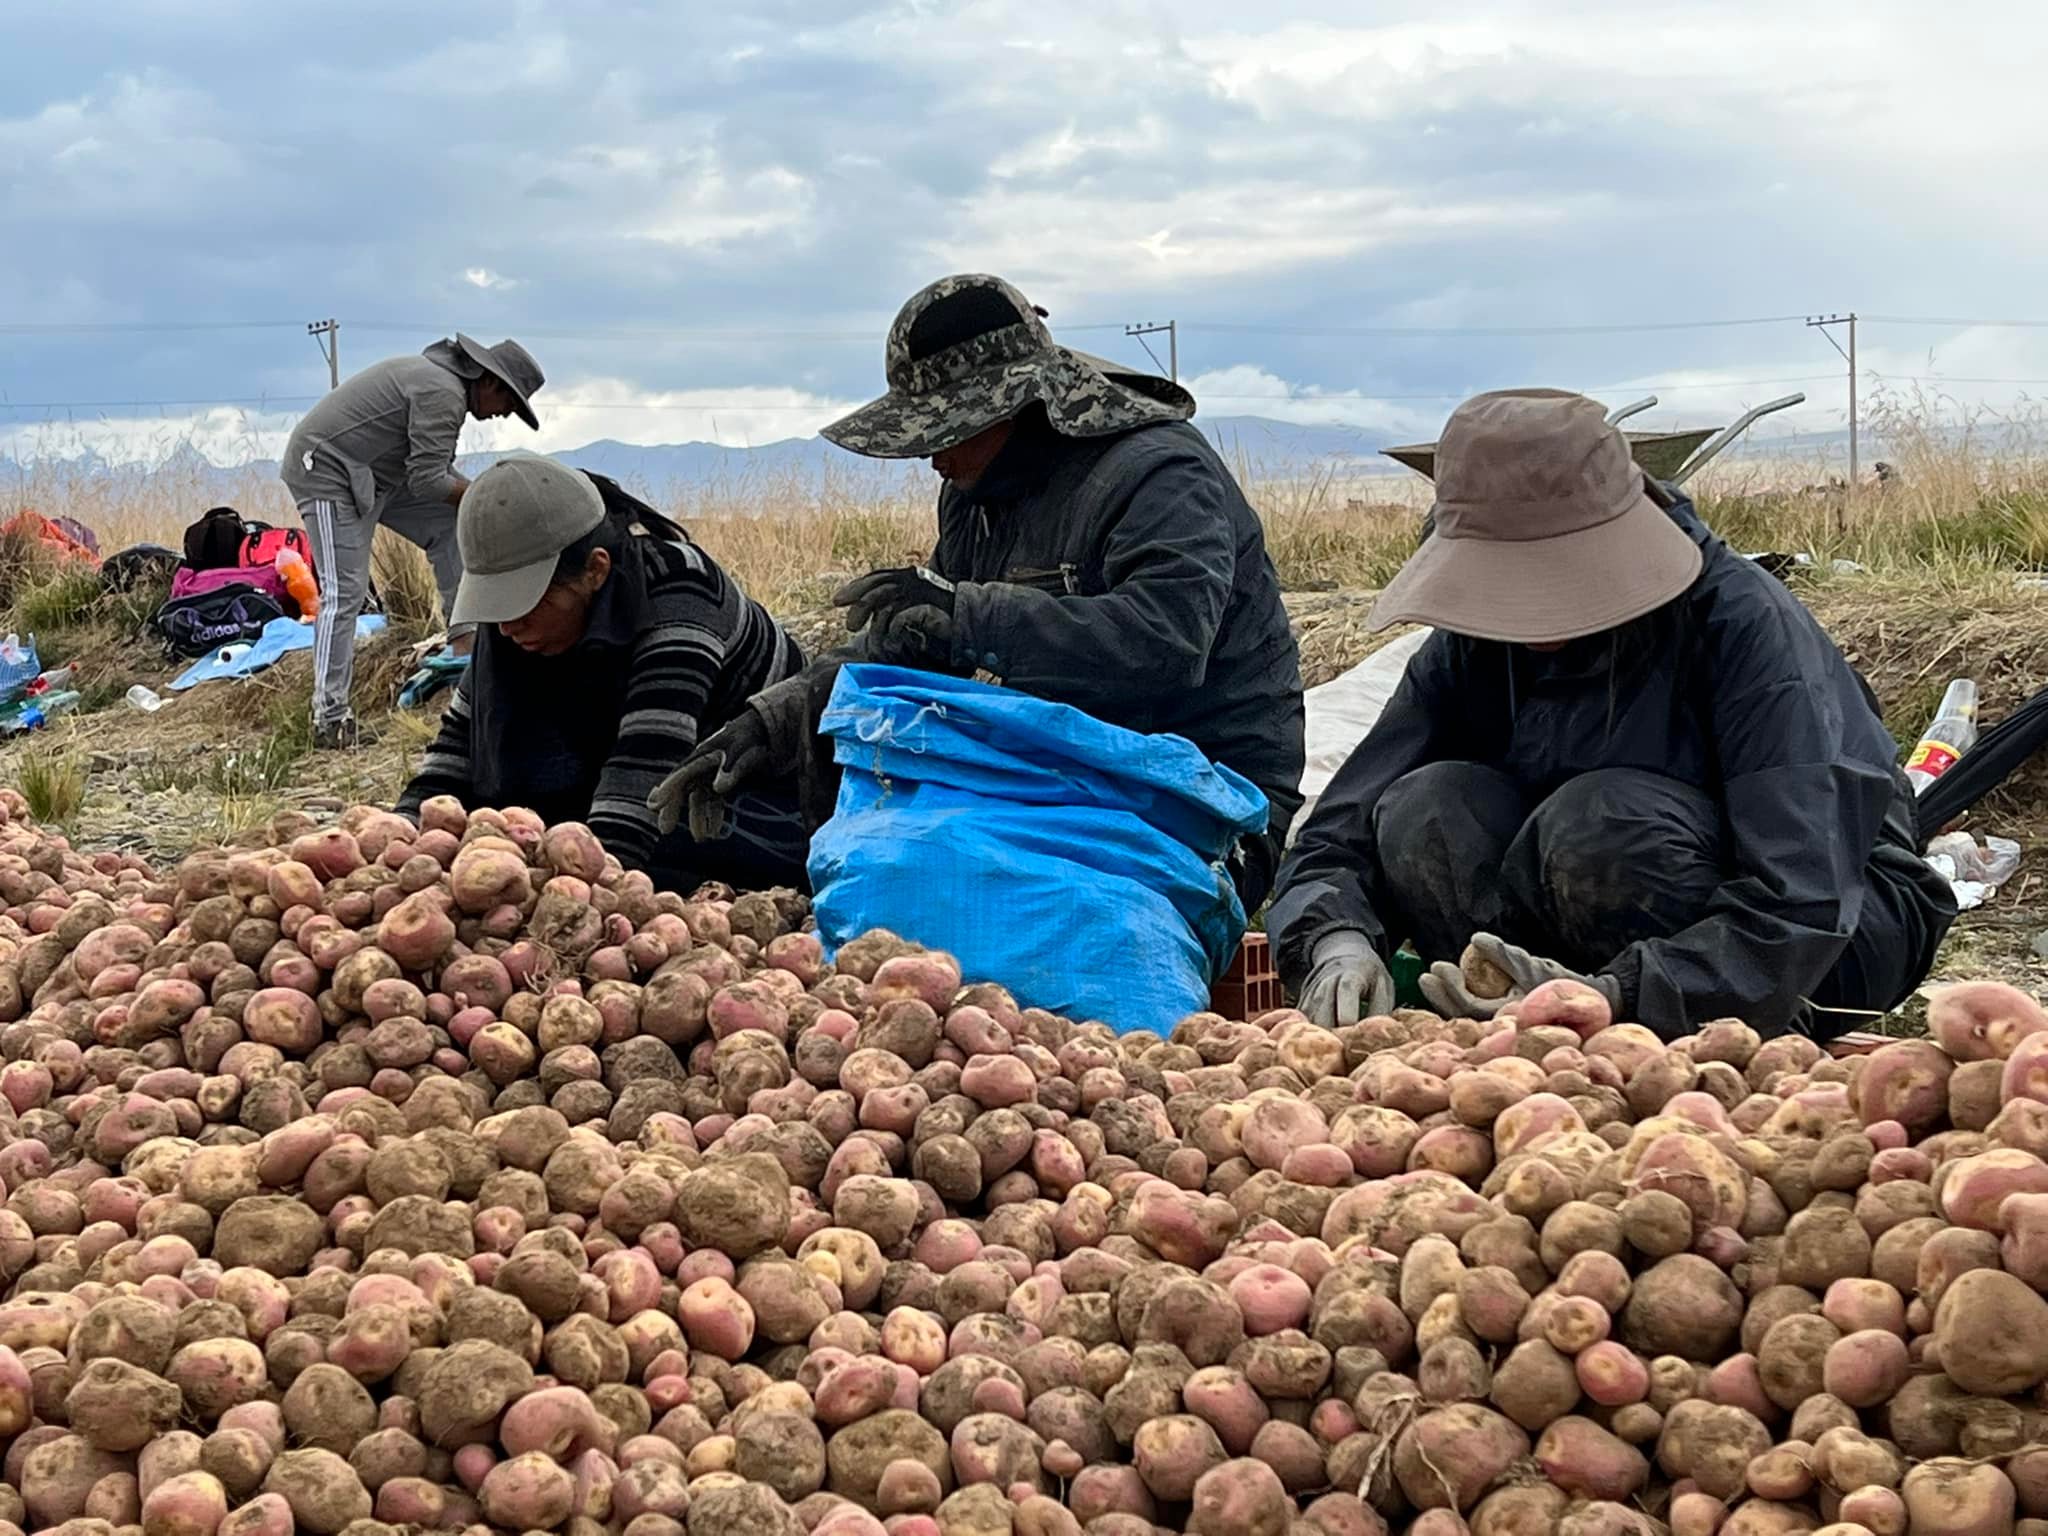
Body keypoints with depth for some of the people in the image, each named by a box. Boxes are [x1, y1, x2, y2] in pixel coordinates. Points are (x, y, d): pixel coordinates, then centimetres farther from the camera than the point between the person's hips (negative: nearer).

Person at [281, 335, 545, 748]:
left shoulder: (437, 376, 14)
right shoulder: (443, 392, -20)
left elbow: (432, 467, 17)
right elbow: (428, 481, -23)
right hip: (327, 470, -11)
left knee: (451, 524, 8)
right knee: (344, 591, -14)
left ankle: (463, 640, 8)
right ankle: (329, 715, -15)